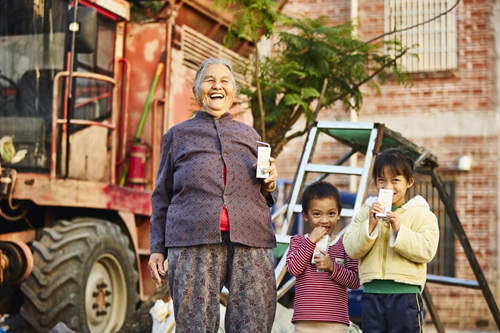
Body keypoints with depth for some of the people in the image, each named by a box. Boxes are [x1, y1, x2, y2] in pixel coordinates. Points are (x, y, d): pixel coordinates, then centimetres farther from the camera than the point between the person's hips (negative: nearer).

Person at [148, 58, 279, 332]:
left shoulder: (249, 135, 22)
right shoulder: (178, 135, 17)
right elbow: (162, 197, 17)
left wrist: (269, 185, 3)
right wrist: (157, 249, 9)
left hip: (250, 242, 2)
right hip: (194, 243, -2)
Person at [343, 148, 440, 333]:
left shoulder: (422, 215, 3)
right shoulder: (366, 213, 10)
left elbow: (427, 250, -11)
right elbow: (351, 250, 1)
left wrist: (398, 230, -19)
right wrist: (370, 225, -13)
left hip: (405, 295, -3)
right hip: (372, 295, 3)